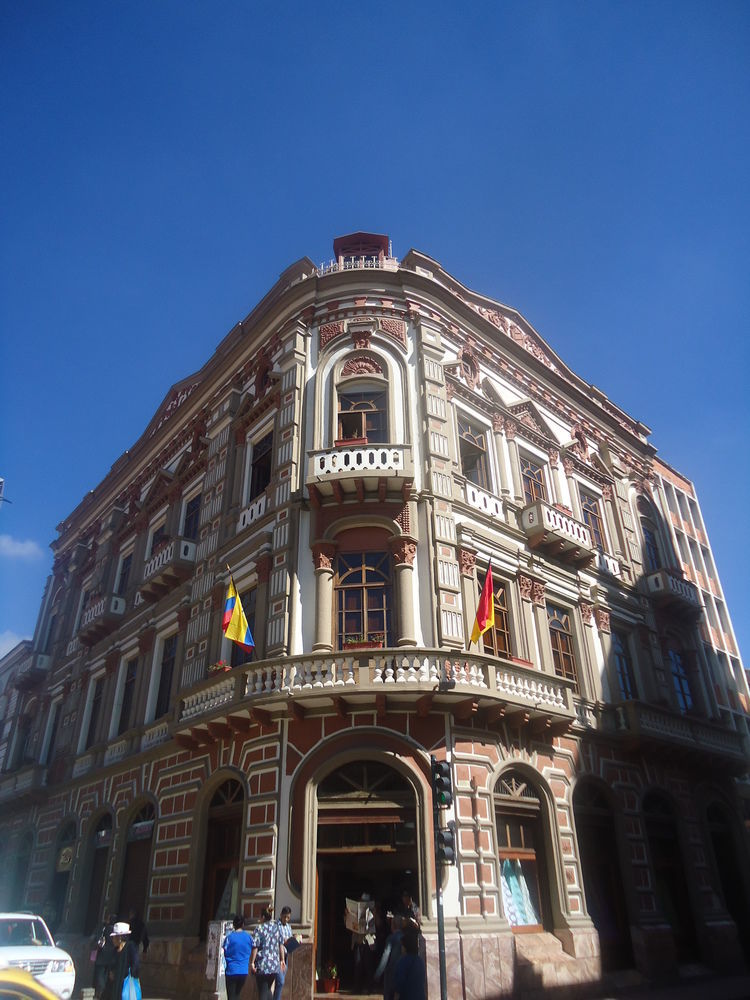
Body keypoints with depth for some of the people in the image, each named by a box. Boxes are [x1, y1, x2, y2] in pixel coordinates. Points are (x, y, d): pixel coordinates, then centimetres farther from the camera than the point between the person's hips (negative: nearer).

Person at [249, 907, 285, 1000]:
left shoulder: (260, 928, -8)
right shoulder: (276, 927, 7)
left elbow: (255, 947, -13)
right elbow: (281, 945, 10)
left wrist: (252, 962, -8)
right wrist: (282, 960, 15)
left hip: (262, 965, -5)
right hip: (275, 965, 5)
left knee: (262, 991, 5)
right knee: (268, 989, 21)